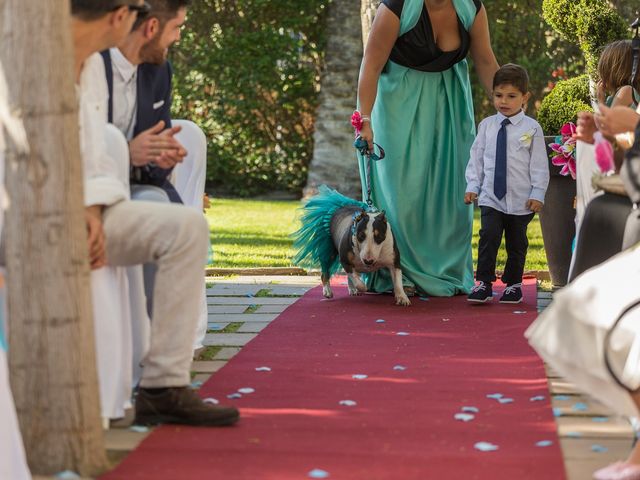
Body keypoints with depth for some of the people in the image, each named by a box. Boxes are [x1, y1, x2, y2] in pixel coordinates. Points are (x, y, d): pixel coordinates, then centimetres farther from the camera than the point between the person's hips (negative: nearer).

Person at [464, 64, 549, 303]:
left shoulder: (531, 128, -3)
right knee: (488, 236, -12)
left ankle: (513, 284, 23)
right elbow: (476, 158, 9)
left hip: (521, 201, -1)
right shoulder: (487, 125, 4)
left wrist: (537, 194, -7)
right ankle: (483, 283, -6)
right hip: (491, 196, 1)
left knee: (516, 243, 10)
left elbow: (539, 164, -3)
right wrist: (472, 186, 2)